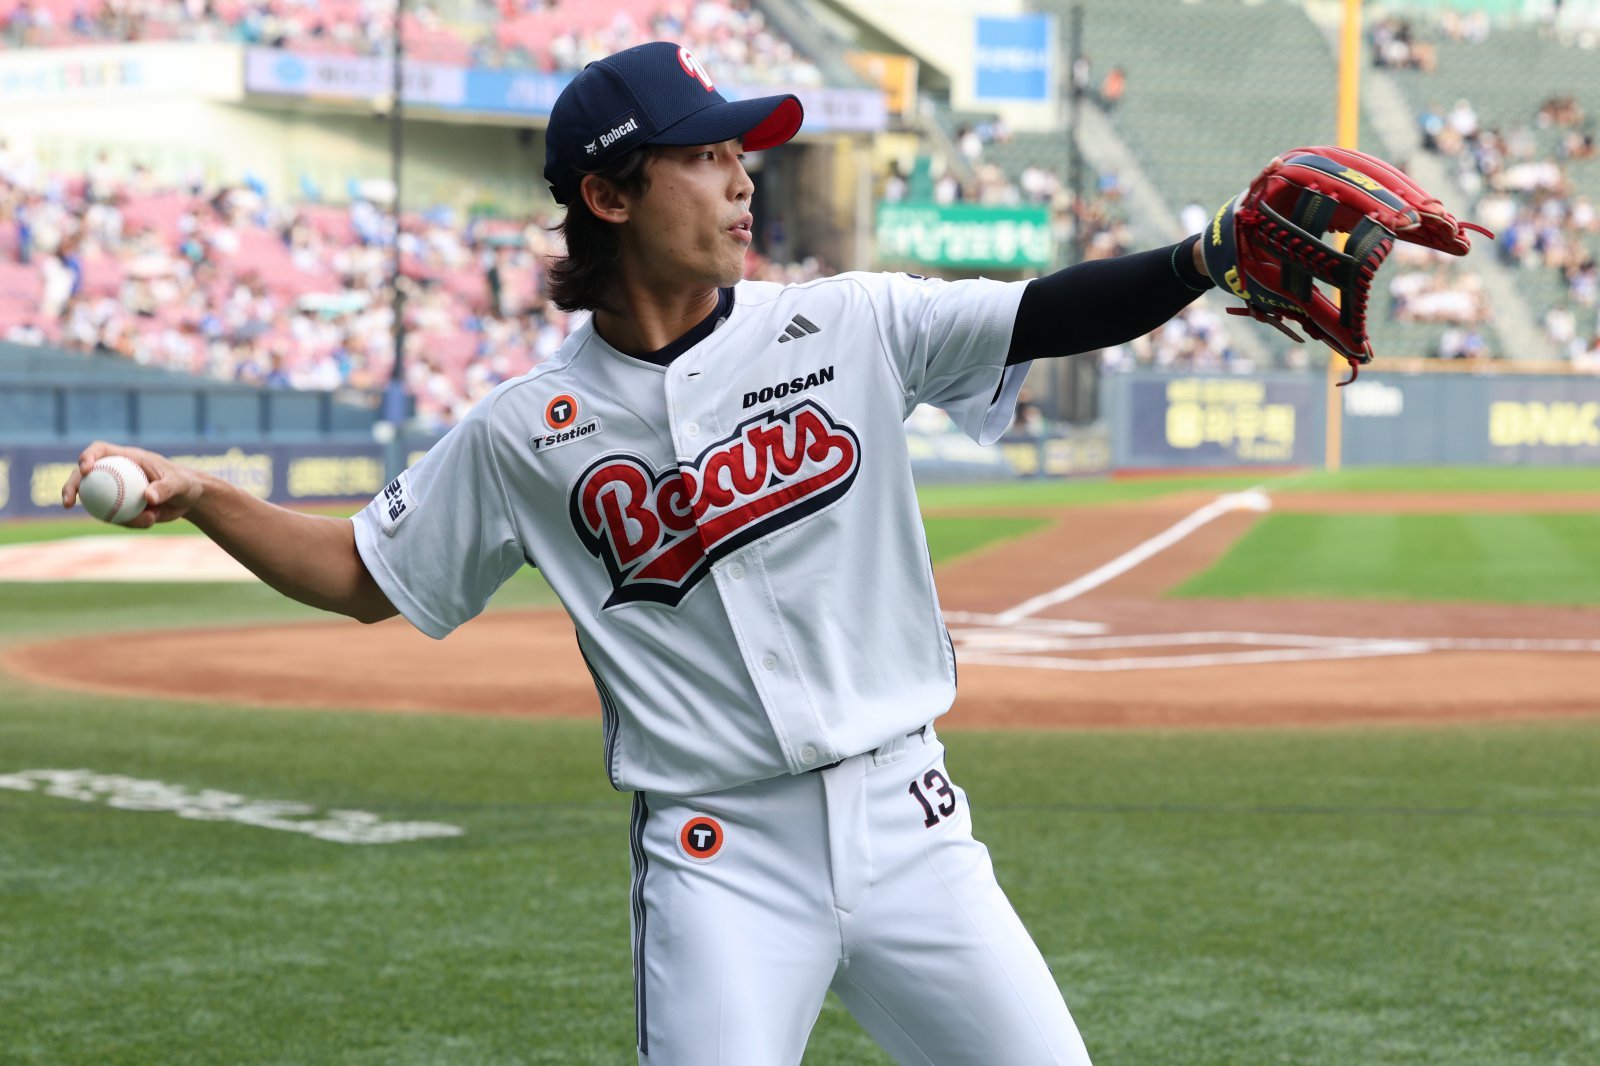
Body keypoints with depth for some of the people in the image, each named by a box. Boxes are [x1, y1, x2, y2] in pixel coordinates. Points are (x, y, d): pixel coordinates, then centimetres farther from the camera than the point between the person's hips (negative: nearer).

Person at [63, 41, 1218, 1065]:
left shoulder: (851, 329, 1)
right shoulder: (529, 431, 0)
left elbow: (1045, 317, -8)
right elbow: (366, 578, 9)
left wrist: (1207, 260, -24)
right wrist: (196, 495, -3)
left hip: (904, 821, 2)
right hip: (720, 860, -2)